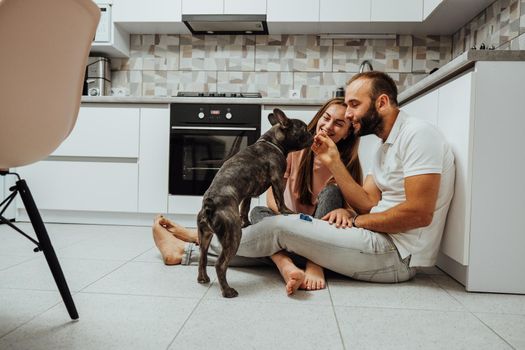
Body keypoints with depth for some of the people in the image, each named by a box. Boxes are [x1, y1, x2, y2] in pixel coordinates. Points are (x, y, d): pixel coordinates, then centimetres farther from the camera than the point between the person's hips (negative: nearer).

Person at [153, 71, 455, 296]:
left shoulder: (417, 134, -13)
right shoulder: (385, 147, 16)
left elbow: (419, 213, -22)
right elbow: (367, 204, 6)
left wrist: (357, 221, -10)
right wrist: (333, 162, -3)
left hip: (397, 254, -9)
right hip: (381, 240, 9)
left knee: (281, 226, -11)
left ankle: (189, 252, 3)